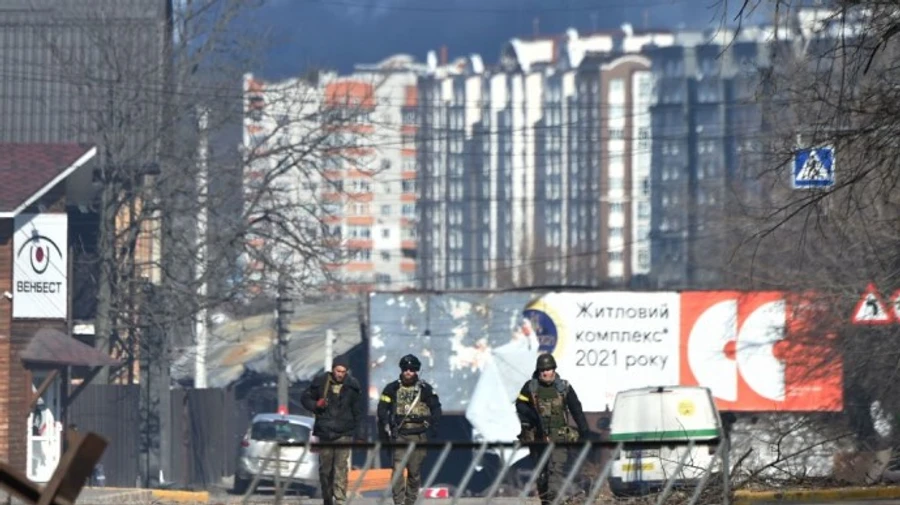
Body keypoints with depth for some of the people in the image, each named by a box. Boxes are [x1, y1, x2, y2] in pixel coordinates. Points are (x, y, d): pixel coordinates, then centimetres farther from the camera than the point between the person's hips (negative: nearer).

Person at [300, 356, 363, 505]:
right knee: (325, 469, 8)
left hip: (344, 433, -2)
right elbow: (305, 398, 12)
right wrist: (316, 405, -9)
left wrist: (357, 433, 2)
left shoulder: (352, 386, 2)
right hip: (324, 432, 2)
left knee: (341, 468, -12)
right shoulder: (320, 382, 1)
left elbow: (357, 411, 7)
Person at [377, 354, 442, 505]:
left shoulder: (425, 389, 5)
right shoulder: (392, 389, 4)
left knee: (415, 472, 5)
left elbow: (436, 410, 9)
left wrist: (431, 429, 1)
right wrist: (386, 431, -1)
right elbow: (382, 411, 6)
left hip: (418, 436, 1)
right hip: (399, 435, -1)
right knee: (398, 469, -13)